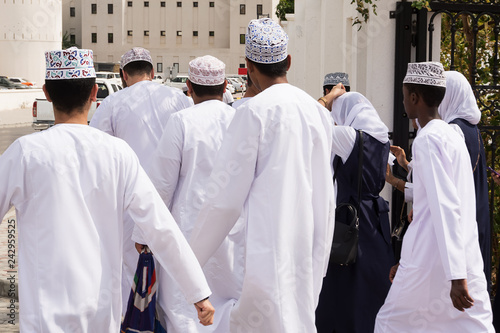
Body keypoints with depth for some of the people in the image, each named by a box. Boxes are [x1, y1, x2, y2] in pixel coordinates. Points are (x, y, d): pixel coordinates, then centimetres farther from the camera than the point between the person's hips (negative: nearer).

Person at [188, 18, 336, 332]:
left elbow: (226, 196, -11)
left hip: (267, 254, -6)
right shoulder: (318, 111, 7)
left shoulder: (254, 111, -11)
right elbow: (326, 197, 13)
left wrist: (191, 259, 0)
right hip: (309, 255, 6)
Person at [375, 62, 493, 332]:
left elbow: (445, 208, -20)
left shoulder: (427, 139, -12)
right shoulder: (453, 135, 16)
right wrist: (407, 261, 27)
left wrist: (456, 276, -24)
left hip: (432, 259, -8)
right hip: (467, 259, 8)